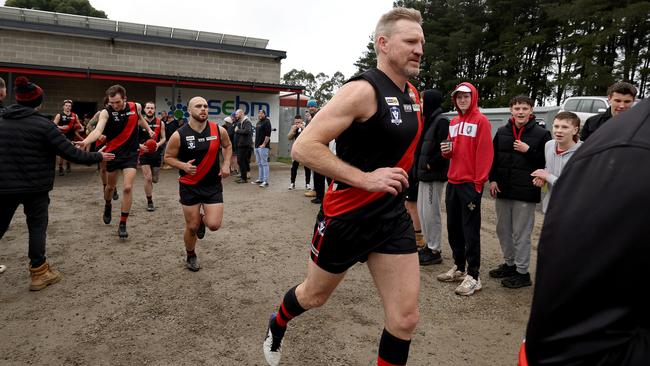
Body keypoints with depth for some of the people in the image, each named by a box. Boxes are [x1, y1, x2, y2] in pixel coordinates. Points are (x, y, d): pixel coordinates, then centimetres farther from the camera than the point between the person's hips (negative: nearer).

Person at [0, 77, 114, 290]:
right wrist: (98, 156, -3)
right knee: (37, 227, 6)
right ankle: (39, 273, 12)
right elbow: (71, 153, -15)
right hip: (34, 186, -5)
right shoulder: (43, 125, -13)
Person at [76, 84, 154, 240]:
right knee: (110, 186, 17)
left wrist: (148, 129, 11)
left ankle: (123, 224, 1)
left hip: (130, 153, 1)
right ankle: (107, 206, 51)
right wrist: (85, 142, -50)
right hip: (112, 152, 0)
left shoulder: (136, 107, -6)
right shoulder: (106, 112, -16)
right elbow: (98, 130, -33)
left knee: (128, 188, -10)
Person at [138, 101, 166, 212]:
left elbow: (164, 138, 5)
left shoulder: (160, 123, 1)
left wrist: (158, 144, -17)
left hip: (156, 153, 2)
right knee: (148, 178, -9)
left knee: (154, 179, 10)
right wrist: (140, 145, -20)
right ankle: (150, 202, 5)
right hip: (144, 153, -2)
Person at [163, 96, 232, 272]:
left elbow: (227, 146, 14)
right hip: (189, 186, -1)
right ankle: (191, 256, 34)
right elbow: (168, 157, 0)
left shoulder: (219, 130, -6)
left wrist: (226, 165, -1)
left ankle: (202, 219, 30)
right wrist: (183, 166, -19)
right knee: (192, 227, 6)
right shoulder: (179, 135, -12)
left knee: (214, 224, -9)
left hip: (213, 185, 2)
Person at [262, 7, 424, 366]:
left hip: (393, 216, 6)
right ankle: (276, 326, 53)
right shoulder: (362, 90, -19)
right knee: (314, 295, 19)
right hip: (346, 215, -6)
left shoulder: (412, 94, 7)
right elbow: (303, 147, -25)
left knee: (405, 319, 4)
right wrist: (365, 178, -28)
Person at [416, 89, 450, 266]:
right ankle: (428, 245, 26)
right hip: (424, 174, 10)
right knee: (422, 210, 15)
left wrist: (430, 164, -15)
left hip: (434, 175, -10)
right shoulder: (430, 120, 15)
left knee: (431, 212, -3)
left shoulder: (441, 121, -14)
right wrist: (421, 165, 9)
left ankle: (435, 251, 8)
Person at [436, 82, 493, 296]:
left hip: (470, 183, -7)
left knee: (470, 231, -4)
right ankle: (459, 268, 24)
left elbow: (485, 153, -13)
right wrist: (446, 151, 0)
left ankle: (473, 276, 3)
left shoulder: (481, 121, -6)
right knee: (453, 228, 12)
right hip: (452, 182, 7)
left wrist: (479, 182, -18)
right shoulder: (453, 123, 16)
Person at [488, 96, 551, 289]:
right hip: (502, 190, 5)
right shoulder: (502, 132, 8)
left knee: (521, 233, 1)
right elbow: (493, 157, 13)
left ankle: (522, 271, 14)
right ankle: (509, 264, 32)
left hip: (525, 193, -5)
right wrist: (493, 179, 3)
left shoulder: (541, 133, -5)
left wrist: (528, 150, -15)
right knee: (503, 230, 15)